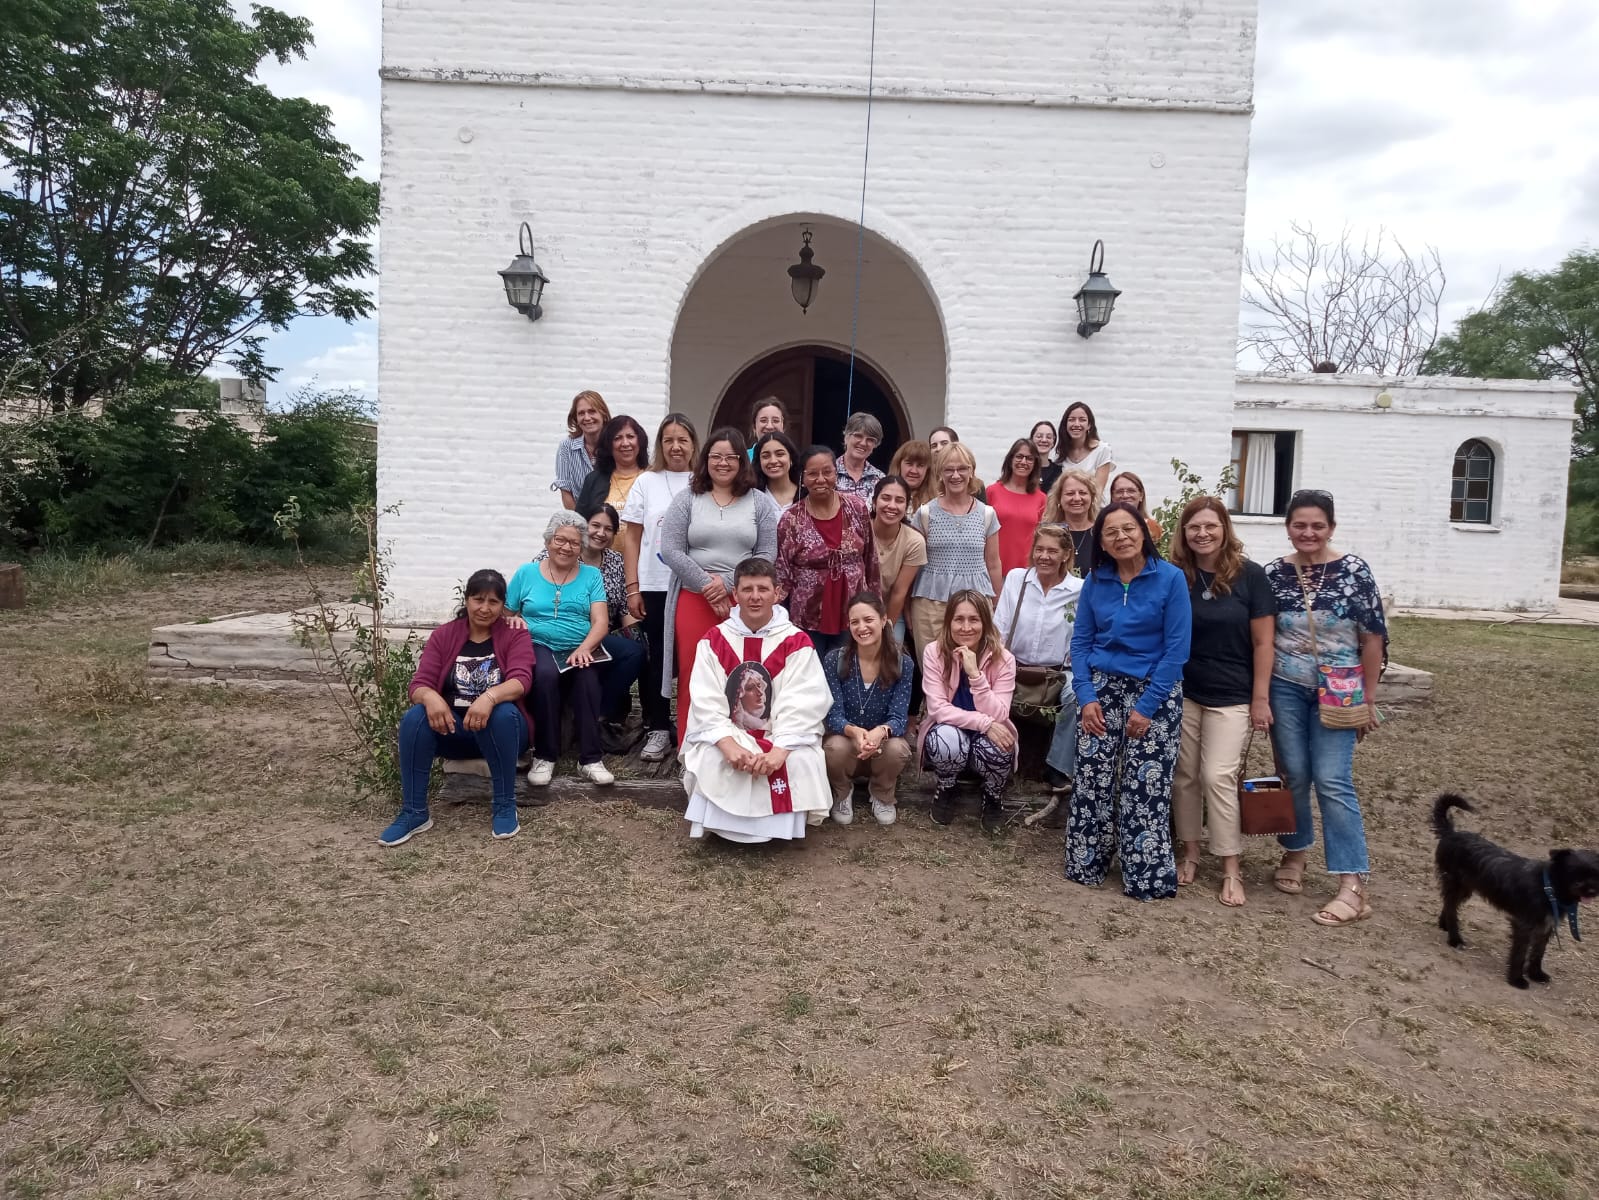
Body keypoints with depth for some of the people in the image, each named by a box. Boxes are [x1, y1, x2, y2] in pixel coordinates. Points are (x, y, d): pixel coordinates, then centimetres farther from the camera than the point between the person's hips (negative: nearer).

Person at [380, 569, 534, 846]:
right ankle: (414, 813, -17)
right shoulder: (443, 635, 4)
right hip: (453, 728, 2)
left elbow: (521, 680, -20)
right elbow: (418, 685, -5)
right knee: (414, 718, -27)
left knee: (503, 713, -36)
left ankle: (505, 807, -21)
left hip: (501, 729, -2)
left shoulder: (515, 635, -3)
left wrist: (490, 697, -42)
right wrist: (430, 697, -31)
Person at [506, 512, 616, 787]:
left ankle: (590, 759, -26)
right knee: (545, 673, -35)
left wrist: (584, 648, -19)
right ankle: (544, 757, -21)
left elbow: (600, 622, 0)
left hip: (578, 652, 1)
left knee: (588, 676, -33)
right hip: (539, 647, 0)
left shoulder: (591, 576, 10)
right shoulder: (526, 573, 11)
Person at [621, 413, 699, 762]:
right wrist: (633, 588, -1)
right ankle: (658, 729, 14)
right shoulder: (646, 482, 7)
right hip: (655, 586, 1)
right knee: (656, 658, 4)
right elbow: (631, 539, 6)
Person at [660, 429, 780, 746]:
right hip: (694, 600, 0)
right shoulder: (687, 499, 6)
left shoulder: (760, 502, 7)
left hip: (743, 601, 0)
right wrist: (706, 584, -11)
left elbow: (767, 555, 1)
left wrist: (728, 582, -11)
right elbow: (670, 549, -3)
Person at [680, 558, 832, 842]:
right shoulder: (713, 641, 0)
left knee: (800, 761, -31)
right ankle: (715, 825, -5)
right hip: (725, 736, 1)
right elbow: (705, 702, -10)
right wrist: (729, 745, -26)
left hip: (783, 738, 0)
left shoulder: (797, 643, -4)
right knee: (711, 760, -32)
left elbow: (802, 705, -14)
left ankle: (781, 826, -4)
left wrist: (780, 749, -29)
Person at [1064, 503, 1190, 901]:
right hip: (1102, 688, 3)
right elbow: (1080, 641, 6)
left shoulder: (1170, 578, -8)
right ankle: (1085, 865, 18)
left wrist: (1146, 707, -12)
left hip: (1154, 692, -3)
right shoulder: (1095, 581, 3)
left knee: (1146, 788, -3)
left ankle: (1148, 877, 9)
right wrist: (1086, 697, -6)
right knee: (1092, 782, 3)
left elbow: (1177, 649, -10)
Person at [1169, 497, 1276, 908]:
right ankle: (1189, 852, 25)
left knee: (1218, 776, -6)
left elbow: (1262, 642, -5)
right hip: (1182, 693, 3)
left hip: (1231, 697, -3)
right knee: (1184, 775, 8)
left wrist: (1260, 698, -7)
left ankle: (1231, 870, 4)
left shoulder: (1250, 575, -8)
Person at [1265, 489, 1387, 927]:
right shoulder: (1273, 574, 0)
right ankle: (1294, 854, 30)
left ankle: (1353, 886, -1)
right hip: (1285, 689, 2)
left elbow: (1373, 638, -3)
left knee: (1333, 782, -6)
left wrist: (1368, 699, -2)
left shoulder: (1354, 570, -6)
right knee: (1293, 775, 9)